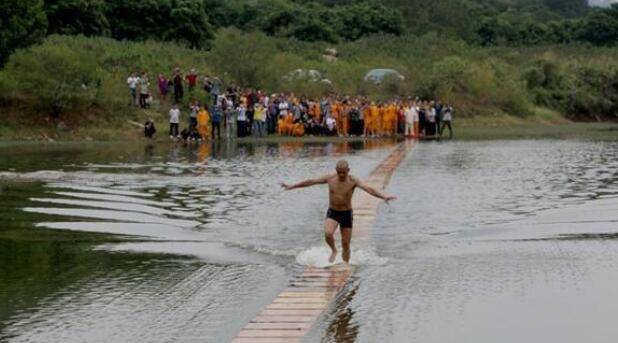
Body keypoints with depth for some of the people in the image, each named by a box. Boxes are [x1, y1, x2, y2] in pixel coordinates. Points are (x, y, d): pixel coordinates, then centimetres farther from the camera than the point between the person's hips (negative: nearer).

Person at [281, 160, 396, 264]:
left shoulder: (353, 181, -14)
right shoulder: (330, 178, -7)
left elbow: (368, 189, -28)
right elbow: (311, 181, 0)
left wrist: (384, 196, -44)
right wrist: (291, 186, 3)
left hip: (347, 214, -1)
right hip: (332, 213, 1)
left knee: (345, 244, 2)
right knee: (328, 233, -26)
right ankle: (333, 251, 5)